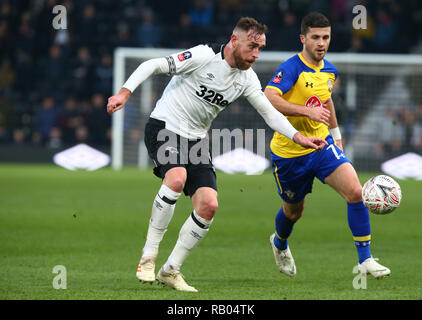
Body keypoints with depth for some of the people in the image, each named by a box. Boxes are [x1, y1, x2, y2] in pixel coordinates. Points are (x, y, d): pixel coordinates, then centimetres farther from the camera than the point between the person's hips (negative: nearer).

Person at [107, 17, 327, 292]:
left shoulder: (247, 78, 3)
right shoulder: (205, 56, -17)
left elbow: (269, 112, 8)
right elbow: (153, 65, -16)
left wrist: (299, 137, -6)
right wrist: (125, 93, -27)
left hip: (196, 139, 7)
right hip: (164, 127, -7)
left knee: (209, 205, -9)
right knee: (177, 177, -34)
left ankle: (171, 270, 5)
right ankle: (149, 255, -23)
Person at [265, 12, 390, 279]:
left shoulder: (329, 70, 4)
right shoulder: (291, 68, -19)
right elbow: (269, 98, -35)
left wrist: (336, 134, 29)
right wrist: (307, 111, -42)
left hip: (322, 144, 4)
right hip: (289, 152, -4)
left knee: (355, 191, -18)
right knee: (294, 211, 14)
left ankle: (365, 260, -12)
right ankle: (280, 244, 51)